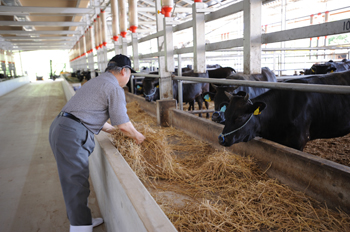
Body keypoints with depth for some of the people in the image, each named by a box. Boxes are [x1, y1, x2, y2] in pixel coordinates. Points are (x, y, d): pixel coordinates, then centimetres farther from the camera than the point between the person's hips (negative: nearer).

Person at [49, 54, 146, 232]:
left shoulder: (97, 81, 22)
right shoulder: (115, 89, -8)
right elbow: (124, 125, -7)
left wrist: (111, 129, 37)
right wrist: (137, 136, 11)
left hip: (60, 128, 10)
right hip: (71, 135, -10)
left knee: (74, 180, 17)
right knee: (77, 184, -5)